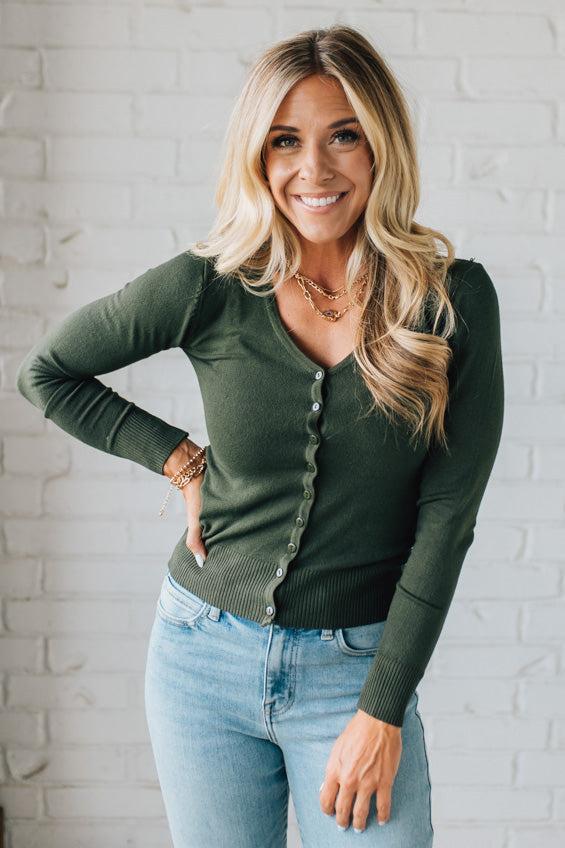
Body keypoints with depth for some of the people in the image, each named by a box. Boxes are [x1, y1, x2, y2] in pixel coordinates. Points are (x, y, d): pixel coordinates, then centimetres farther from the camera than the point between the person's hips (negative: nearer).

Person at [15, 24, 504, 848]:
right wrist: (178, 457, -4)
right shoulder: (211, 287, -7)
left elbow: (447, 516, -8)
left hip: (358, 667, -1)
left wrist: (382, 711, -9)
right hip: (206, 656, 1)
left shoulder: (455, 299, -8)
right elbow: (46, 371, 7)